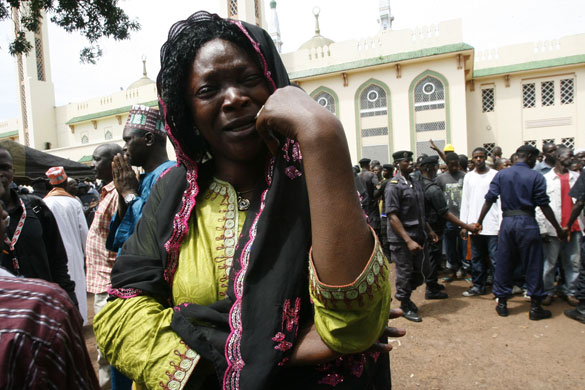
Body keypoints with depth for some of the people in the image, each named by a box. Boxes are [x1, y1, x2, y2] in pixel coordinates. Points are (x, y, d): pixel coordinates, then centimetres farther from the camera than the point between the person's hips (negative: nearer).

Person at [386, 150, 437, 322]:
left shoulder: (416, 183, 11)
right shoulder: (394, 186, -13)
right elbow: (392, 216, -19)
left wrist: (429, 230, 17)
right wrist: (408, 241, -22)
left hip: (419, 236, 7)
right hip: (402, 239, -7)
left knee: (422, 272, 13)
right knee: (405, 273, 6)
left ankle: (405, 294, 37)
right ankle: (405, 306, 27)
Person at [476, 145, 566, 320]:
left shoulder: (501, 175, 5)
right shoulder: (536, 177, -3)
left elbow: (489, 200, -1)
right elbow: (544, 206, -5)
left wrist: (479, 222, 5)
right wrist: (558, 229, 3)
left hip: (507, 221, 3)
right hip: (527, 222, -3)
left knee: (503, 264, 10)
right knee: (533, 266, 7)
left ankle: (502, 303, 17)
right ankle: (535, 307, 15)